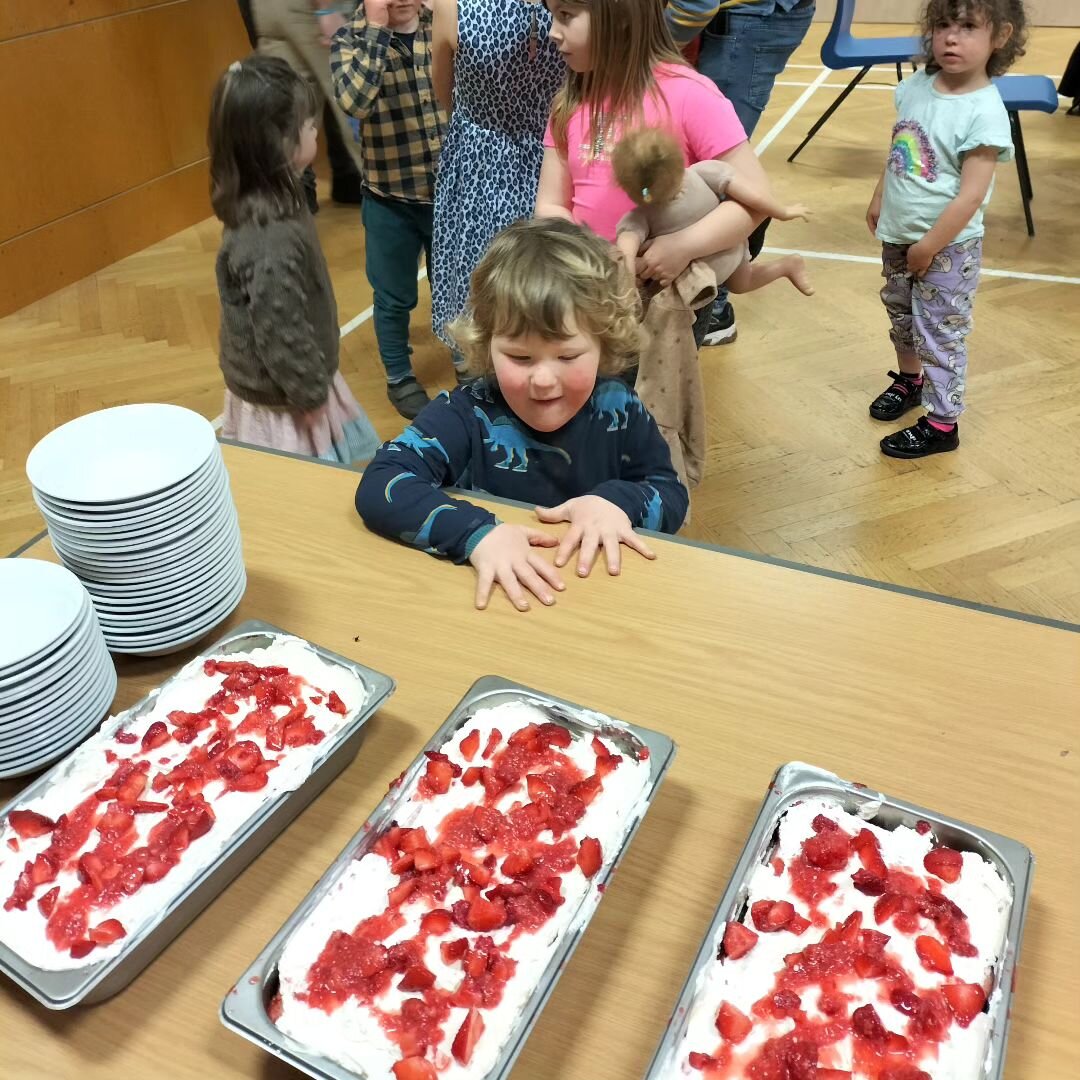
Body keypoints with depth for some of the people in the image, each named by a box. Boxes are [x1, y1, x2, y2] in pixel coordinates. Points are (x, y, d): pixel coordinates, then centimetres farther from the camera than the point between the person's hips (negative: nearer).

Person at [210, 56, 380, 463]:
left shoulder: (271, 205, 0)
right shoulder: (270, 239, -33)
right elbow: (280, 336, -27)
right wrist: (311, 396, -13)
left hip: (279, 389, 9)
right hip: (283, 404, -9)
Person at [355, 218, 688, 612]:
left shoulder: (618, 410, -6)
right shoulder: (468, 414, -14)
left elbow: (672, 495, 2)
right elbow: (377, 488, -23)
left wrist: (619, 501, -18)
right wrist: (476, 532, -35)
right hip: (490, 599, -1)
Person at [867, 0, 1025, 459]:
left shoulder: (984, 113, -23)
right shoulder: (917, 85, -3)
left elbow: (971, 197, -23)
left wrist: (928, 248, -20)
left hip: (947, 246, -7)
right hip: (899, 234, 7)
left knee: (940, 332, 1)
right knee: (901, 313, 24)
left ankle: (941, 425, 13)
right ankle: (909, 379, 48)